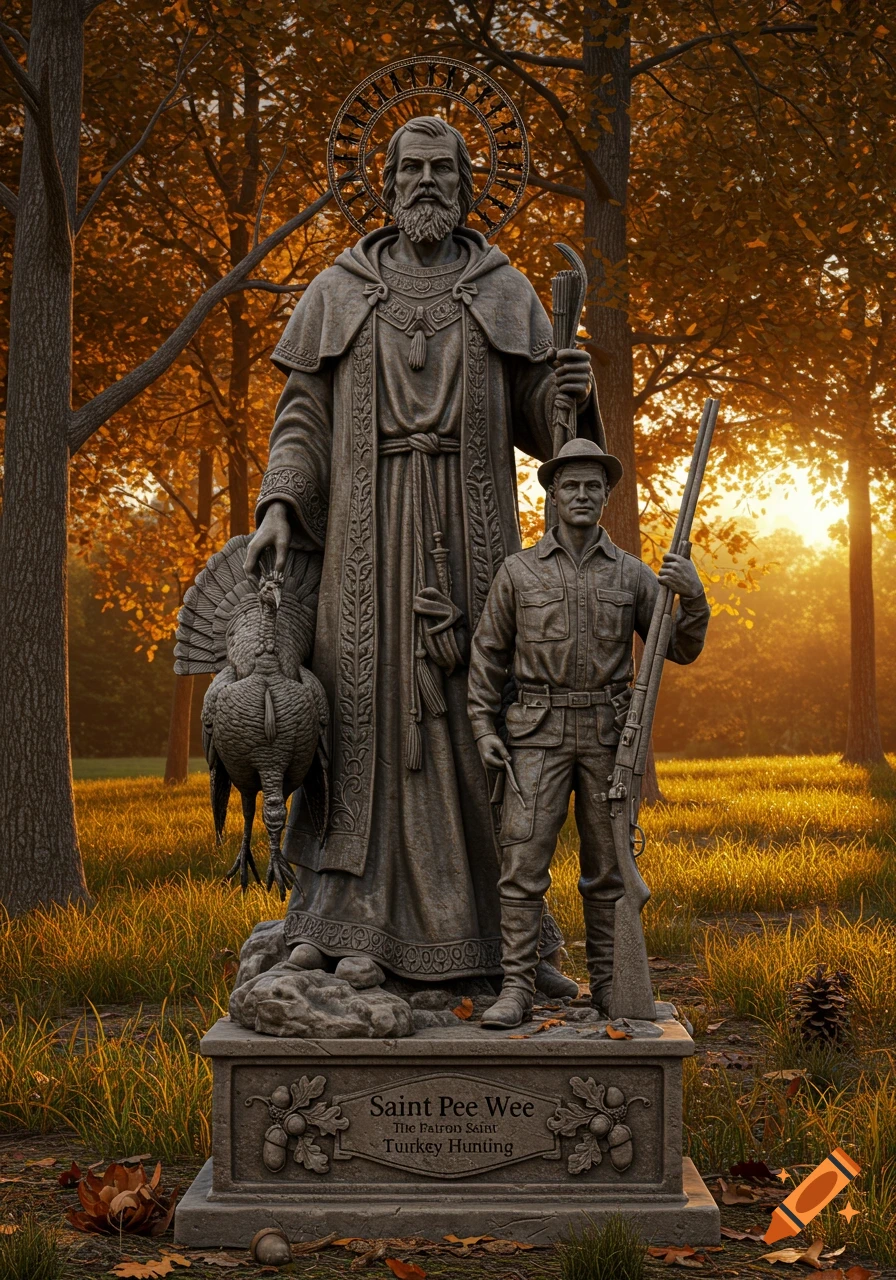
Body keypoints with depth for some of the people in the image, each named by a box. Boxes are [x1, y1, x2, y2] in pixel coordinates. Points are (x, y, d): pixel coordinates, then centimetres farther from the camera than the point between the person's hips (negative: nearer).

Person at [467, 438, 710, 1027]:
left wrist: (694, 597, -15)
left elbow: (682, 650, 4)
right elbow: (489, 653, 8)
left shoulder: (632, 573, 6)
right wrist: (484, 728, -1)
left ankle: (608, 983, 17)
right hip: (539, 735, -1)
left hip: (608, 736, 1)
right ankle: (517, 988, -2)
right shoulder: (519, 570, 4)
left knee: (607, 867, 7)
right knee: (524, 863, -8)